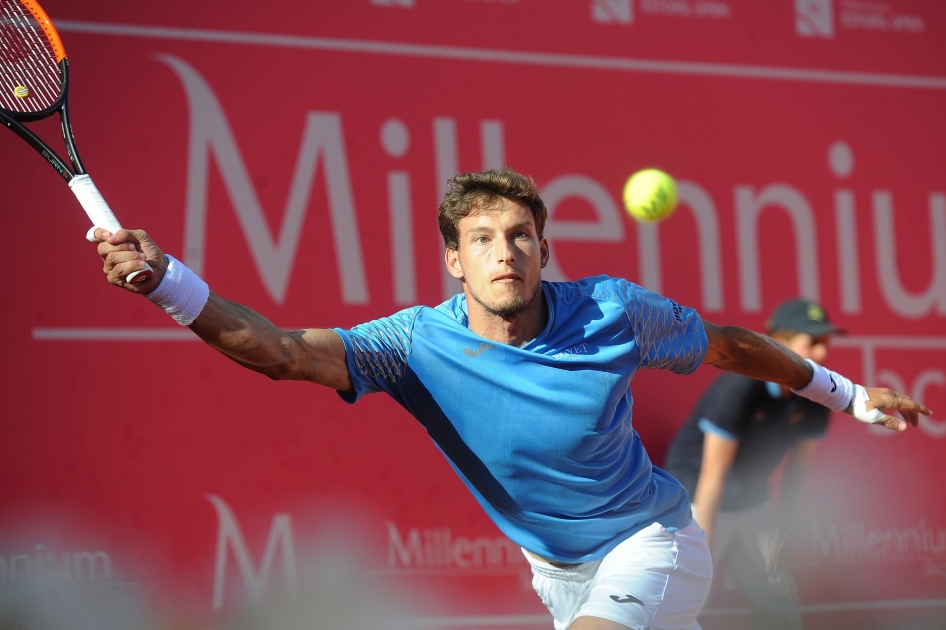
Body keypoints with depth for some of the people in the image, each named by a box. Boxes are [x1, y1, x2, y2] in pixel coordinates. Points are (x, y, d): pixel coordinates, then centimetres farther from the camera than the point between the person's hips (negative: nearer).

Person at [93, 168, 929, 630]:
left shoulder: (611, 311, -18)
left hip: (653, 541, -3)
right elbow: (282, 350, -31)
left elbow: (724, 344, 1)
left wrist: (846, 394, 12)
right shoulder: (419, 344, -18)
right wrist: (164, 279, -47)